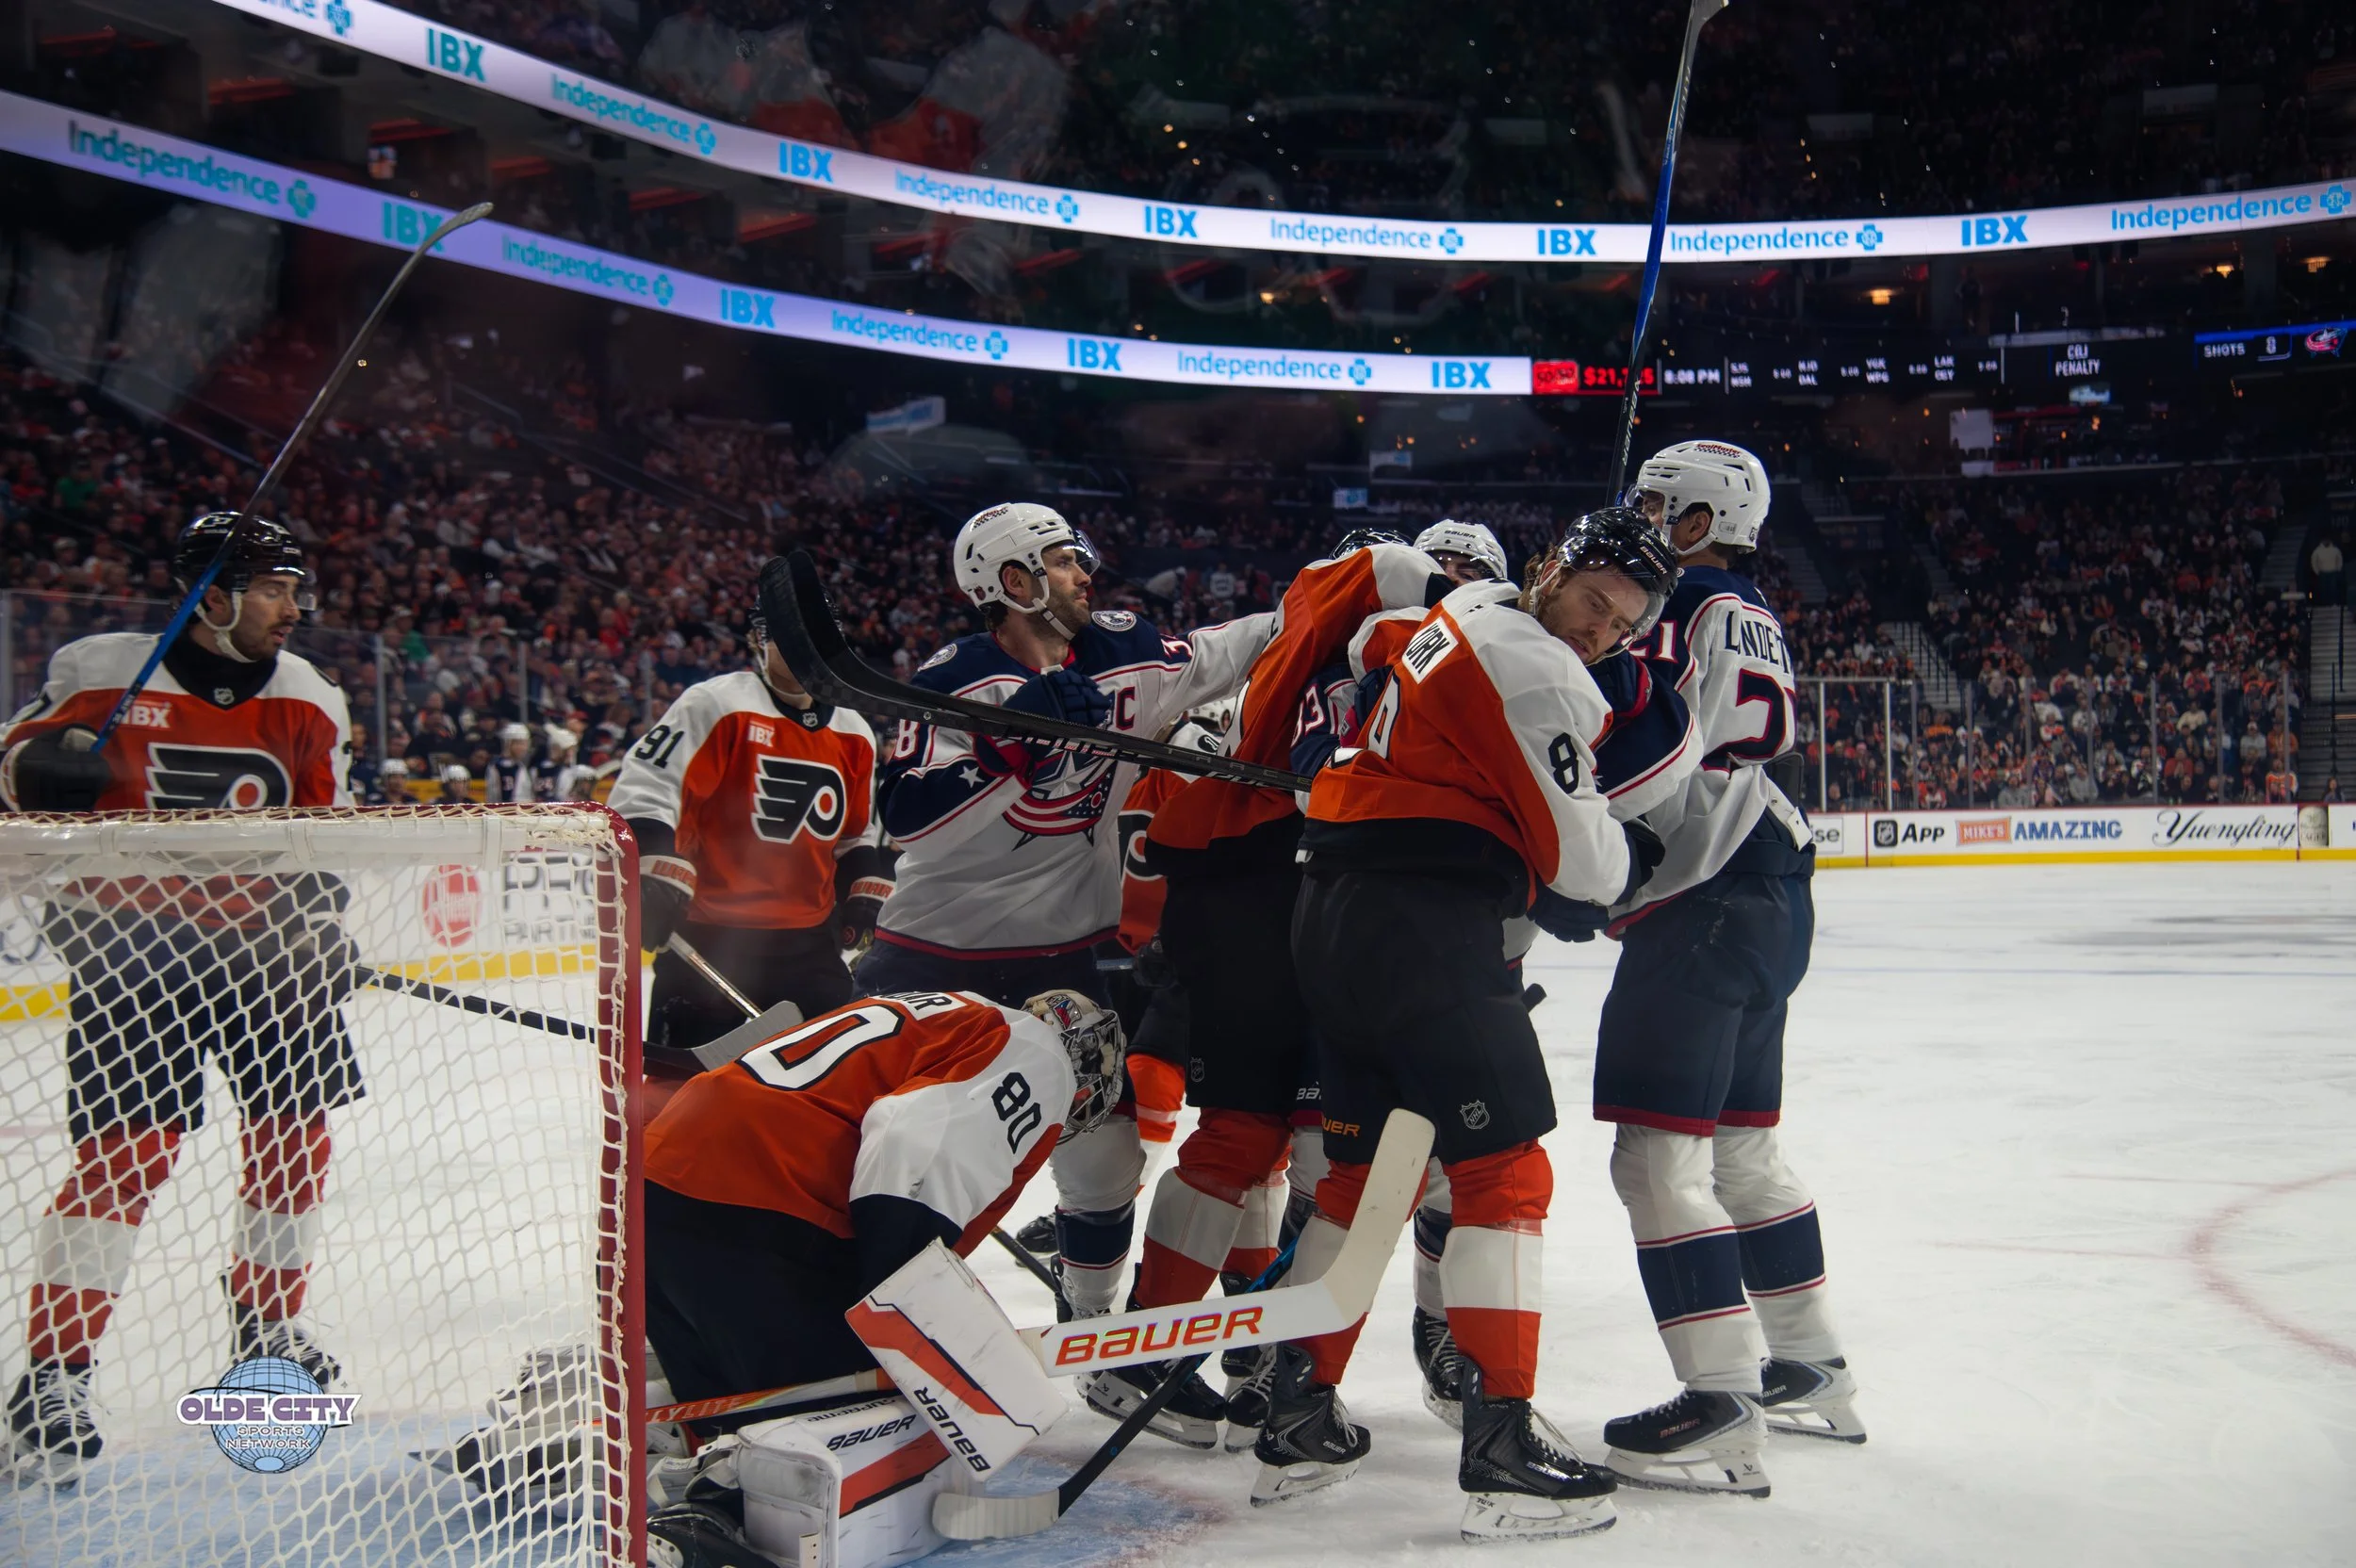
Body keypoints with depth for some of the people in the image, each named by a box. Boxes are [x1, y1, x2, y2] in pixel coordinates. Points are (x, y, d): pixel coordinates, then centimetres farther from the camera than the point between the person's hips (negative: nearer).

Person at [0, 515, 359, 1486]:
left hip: (257, 937, 5)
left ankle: (266, 1329, 30)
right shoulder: (99, 673, -7)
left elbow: (328, 827, 11)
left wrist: (321, 922, 0)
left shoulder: (305, 699, 5)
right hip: (130, 938, -5)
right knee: (124, 1151, -14)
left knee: (293, 1135, 7)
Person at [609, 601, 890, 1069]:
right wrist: (657, 877, -24)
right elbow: (642, 789, -14)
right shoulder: (715, 704, -9)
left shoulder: (853, 734, 13)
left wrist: (866, 891, 14)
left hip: (810, 941, 6)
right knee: (686, 1072, -4)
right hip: (710, 935, -6)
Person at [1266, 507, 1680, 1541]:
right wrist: (1641, 850, 10)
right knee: (1506, 1171, -4)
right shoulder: (1536, 669, -10)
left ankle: (1297, 1417, 20)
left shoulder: (1457, 619, 19)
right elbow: (1581, 863, -9)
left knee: (1359, 1166, 16)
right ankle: (1500, 1443, -5)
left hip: (1334, 914, 10)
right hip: (1427, 926, -10)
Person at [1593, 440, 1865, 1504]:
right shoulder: (1753, 620, 22)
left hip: (1708, 901, -11)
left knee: (1658, 1152, -11)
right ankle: (1811, 1373, 26)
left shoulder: (1700, 611, -10)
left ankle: (1722, 1401, -12)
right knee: (1741, 1143, 18)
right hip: (1769, 895, 11)